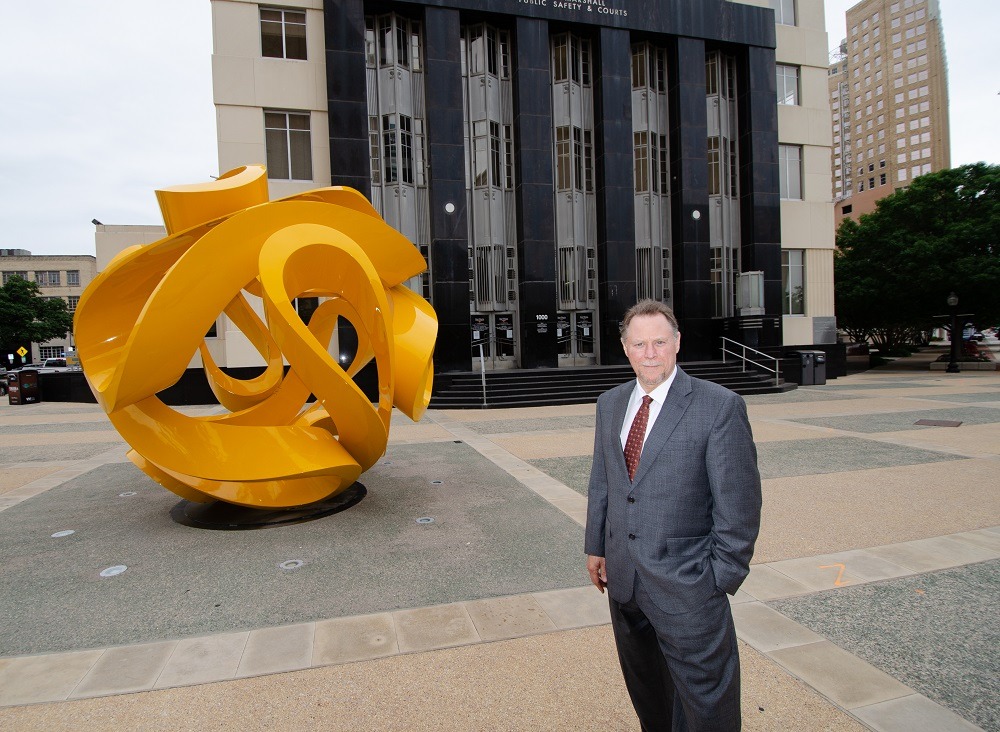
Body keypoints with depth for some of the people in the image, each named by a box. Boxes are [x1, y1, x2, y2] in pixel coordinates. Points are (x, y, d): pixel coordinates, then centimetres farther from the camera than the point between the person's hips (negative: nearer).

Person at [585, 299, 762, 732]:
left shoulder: (719, 406, -14)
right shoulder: (610, 404, 4)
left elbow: (739, 504, -11)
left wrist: (722, 578, -10)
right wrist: (596, 546, 11)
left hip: (686, 583, -5)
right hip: (623, 578, 6)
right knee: (644, 688, 25)